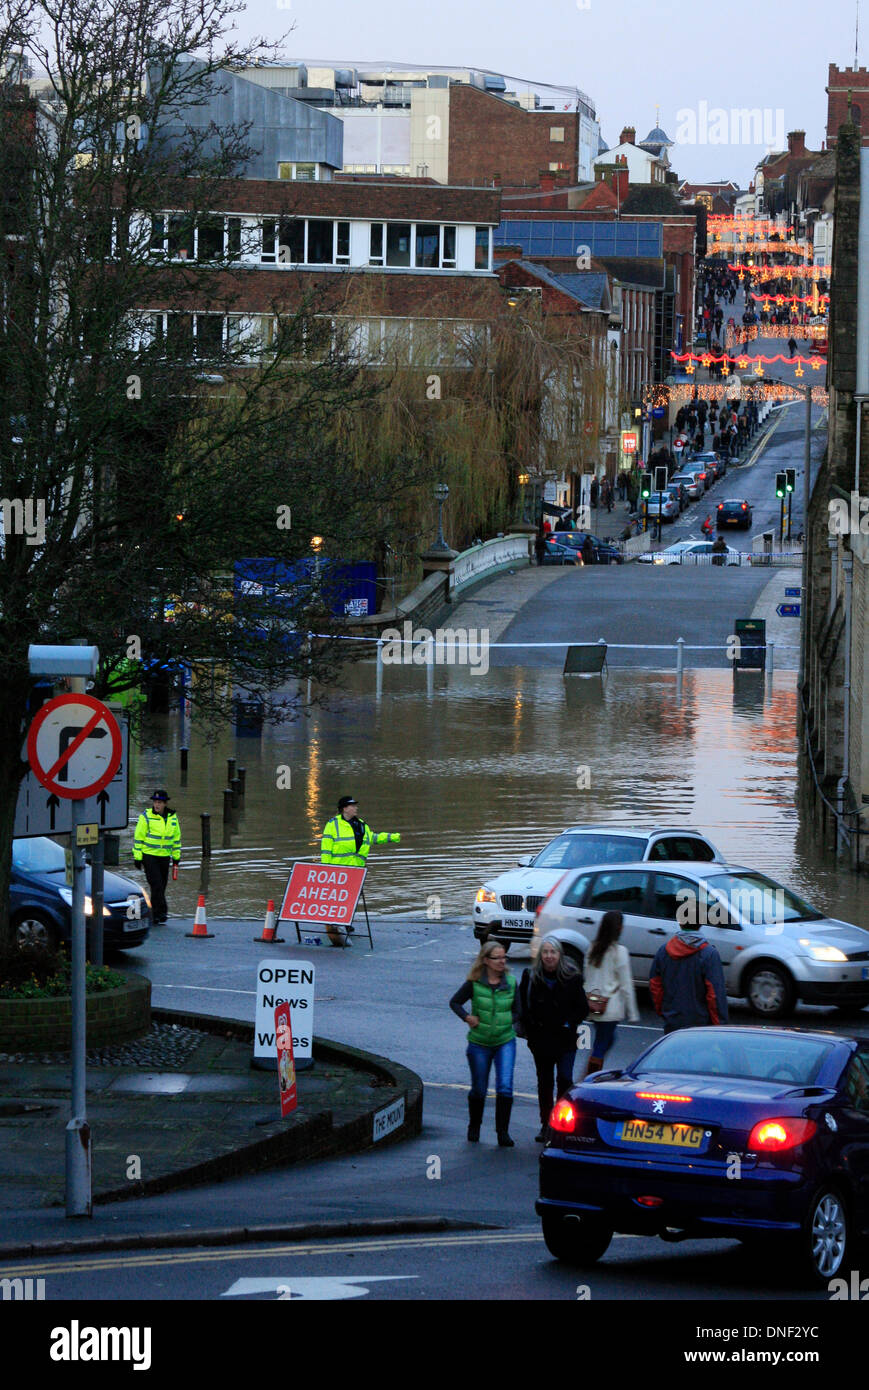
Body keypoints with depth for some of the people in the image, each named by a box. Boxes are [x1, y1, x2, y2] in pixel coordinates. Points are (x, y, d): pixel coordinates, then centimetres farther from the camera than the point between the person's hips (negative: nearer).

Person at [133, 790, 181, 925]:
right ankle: (160, 915, -16)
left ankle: (155, 916, 16)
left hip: (164, 856, 5)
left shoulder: (172, 818, 6)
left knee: (161, 886, 7)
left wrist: (176, 856, 15)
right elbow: (138, 837, -5)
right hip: (149, 855, -5)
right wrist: (137, 857, -8)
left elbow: (176, 838, 16)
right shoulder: (146, 817, -7)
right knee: (156, 885, -15)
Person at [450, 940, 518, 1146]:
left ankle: (503, 1132, -4)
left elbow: (516, 1009, 13)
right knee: (479, 1090, 10)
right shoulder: (474, 983, -7)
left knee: (505, 1087, -13)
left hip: (505, 1042, 1)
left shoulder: (510, 982, 1)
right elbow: (455, 1002, 5)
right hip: (479, 1043, -1)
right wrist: (467, 1017, -10)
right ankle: (474, 1128, 33)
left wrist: (513, 1021, -6)